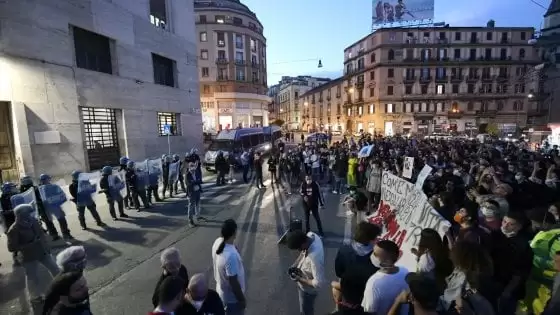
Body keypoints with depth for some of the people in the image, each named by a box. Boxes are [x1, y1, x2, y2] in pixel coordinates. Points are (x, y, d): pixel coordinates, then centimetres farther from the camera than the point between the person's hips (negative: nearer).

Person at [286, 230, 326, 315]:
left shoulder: (315, 257, -44)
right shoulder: (310, 235, -21)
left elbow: (319, 283, -36)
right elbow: (303, 253, 1)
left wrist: (299, 279, -25)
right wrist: (295, 264, -10)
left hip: (308, 289, -7)